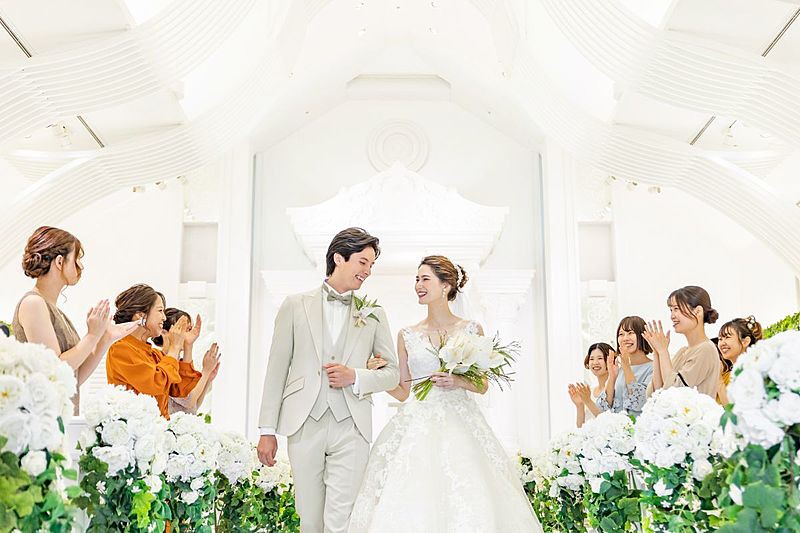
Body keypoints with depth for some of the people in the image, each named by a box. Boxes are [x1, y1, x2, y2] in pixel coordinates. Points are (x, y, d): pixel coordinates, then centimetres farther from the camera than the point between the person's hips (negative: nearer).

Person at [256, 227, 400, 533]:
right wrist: (267, 430, 2)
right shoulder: (295, 306, 8)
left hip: (351, 428, 0)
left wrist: (355, 377, -8)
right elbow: (276, 370, 7)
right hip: (304, 425, 0)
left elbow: (392, 374, 12)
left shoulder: (374, 314, 11)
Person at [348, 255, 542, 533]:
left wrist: (458, 382, -11)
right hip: (418, 426, 2)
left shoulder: (471, 330, 4)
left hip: (461, 426, -1)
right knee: (412, 506, -5)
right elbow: (403, 391, 12)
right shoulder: (407, 335, 9)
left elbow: (482, 385, 8)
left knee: (467, 504, -7)